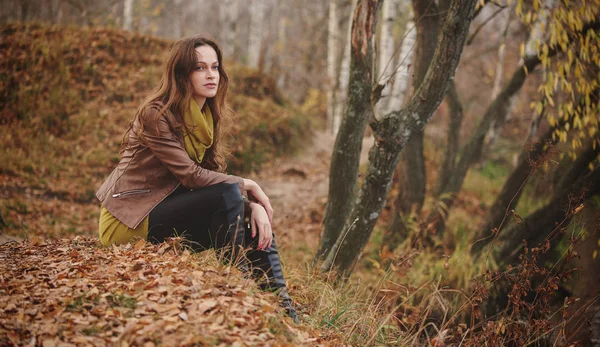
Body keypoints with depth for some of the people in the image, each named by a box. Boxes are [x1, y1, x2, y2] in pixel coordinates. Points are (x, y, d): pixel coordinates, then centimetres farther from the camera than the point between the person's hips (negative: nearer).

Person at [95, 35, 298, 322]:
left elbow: (214, 175, 2)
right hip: (131, 223, -8)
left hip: (164, 211, 8)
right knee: (227, 195, -25)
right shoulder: (156, 114, -16)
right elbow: (190, 175, -22)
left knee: (257, 225, -5)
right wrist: (247, 186, -13)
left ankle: (285, 315, -5)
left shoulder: (207, 117, 8)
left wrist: (253, 205, -15)